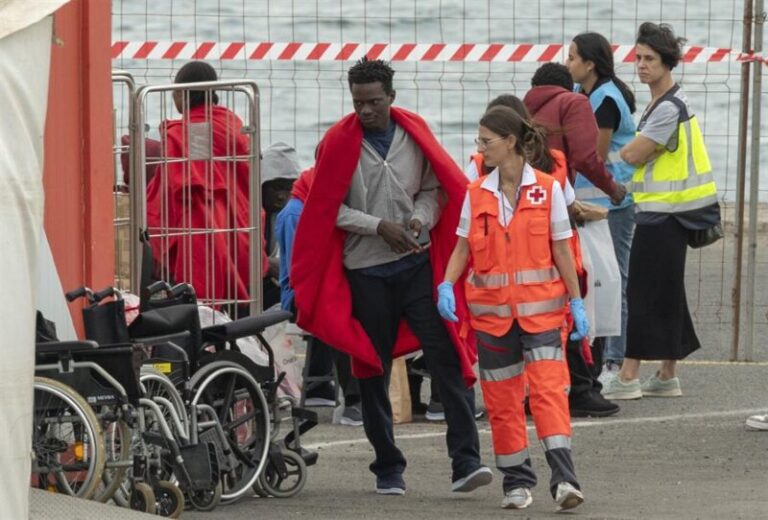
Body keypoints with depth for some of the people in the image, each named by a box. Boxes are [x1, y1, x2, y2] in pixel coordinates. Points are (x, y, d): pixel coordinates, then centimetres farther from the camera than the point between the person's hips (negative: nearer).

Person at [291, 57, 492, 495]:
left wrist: (421, 218, -10)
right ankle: (388, 468, 15)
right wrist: (380, 226, -13)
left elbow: (437, 187, 10)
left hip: (417, 264, 1)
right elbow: (328, 208, -3)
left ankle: (466, 460, -11)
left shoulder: (415, 134, 2)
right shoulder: (339, 143, -4)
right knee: (373, 369, 5)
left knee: (446, 357, -9)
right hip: (365, 269, -1)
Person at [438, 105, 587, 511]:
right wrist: (447, 285, -10)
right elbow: (463, 248, 7)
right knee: (502, 400, 7)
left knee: (549, 389, -15)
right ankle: (517, 482, 18)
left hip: (541, 309, -3)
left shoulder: (547, 190, -2)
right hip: (492, 311, 3)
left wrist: (576, 302, -1)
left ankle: (563, 478, -22)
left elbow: (561, 251, 1)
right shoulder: (477, 194, 5)